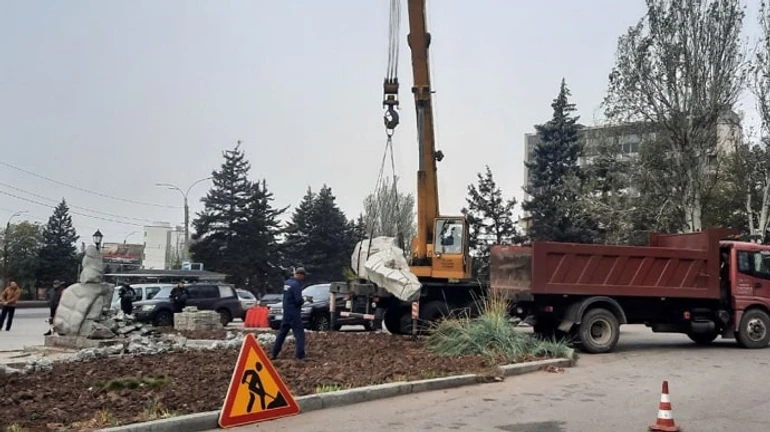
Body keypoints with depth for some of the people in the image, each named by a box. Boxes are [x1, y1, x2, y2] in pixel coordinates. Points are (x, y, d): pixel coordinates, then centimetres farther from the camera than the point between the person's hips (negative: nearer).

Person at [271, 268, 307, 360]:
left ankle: (274, 354, 20)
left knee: (282, 332, 16)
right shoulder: (296, 284, -18)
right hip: (294, 313, -8)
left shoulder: (287, 282, 8)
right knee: (299, 333, -3)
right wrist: (304, 300, -2)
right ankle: (300, 355, -9)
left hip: (286, 311, 8)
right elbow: (298, 300, -24)